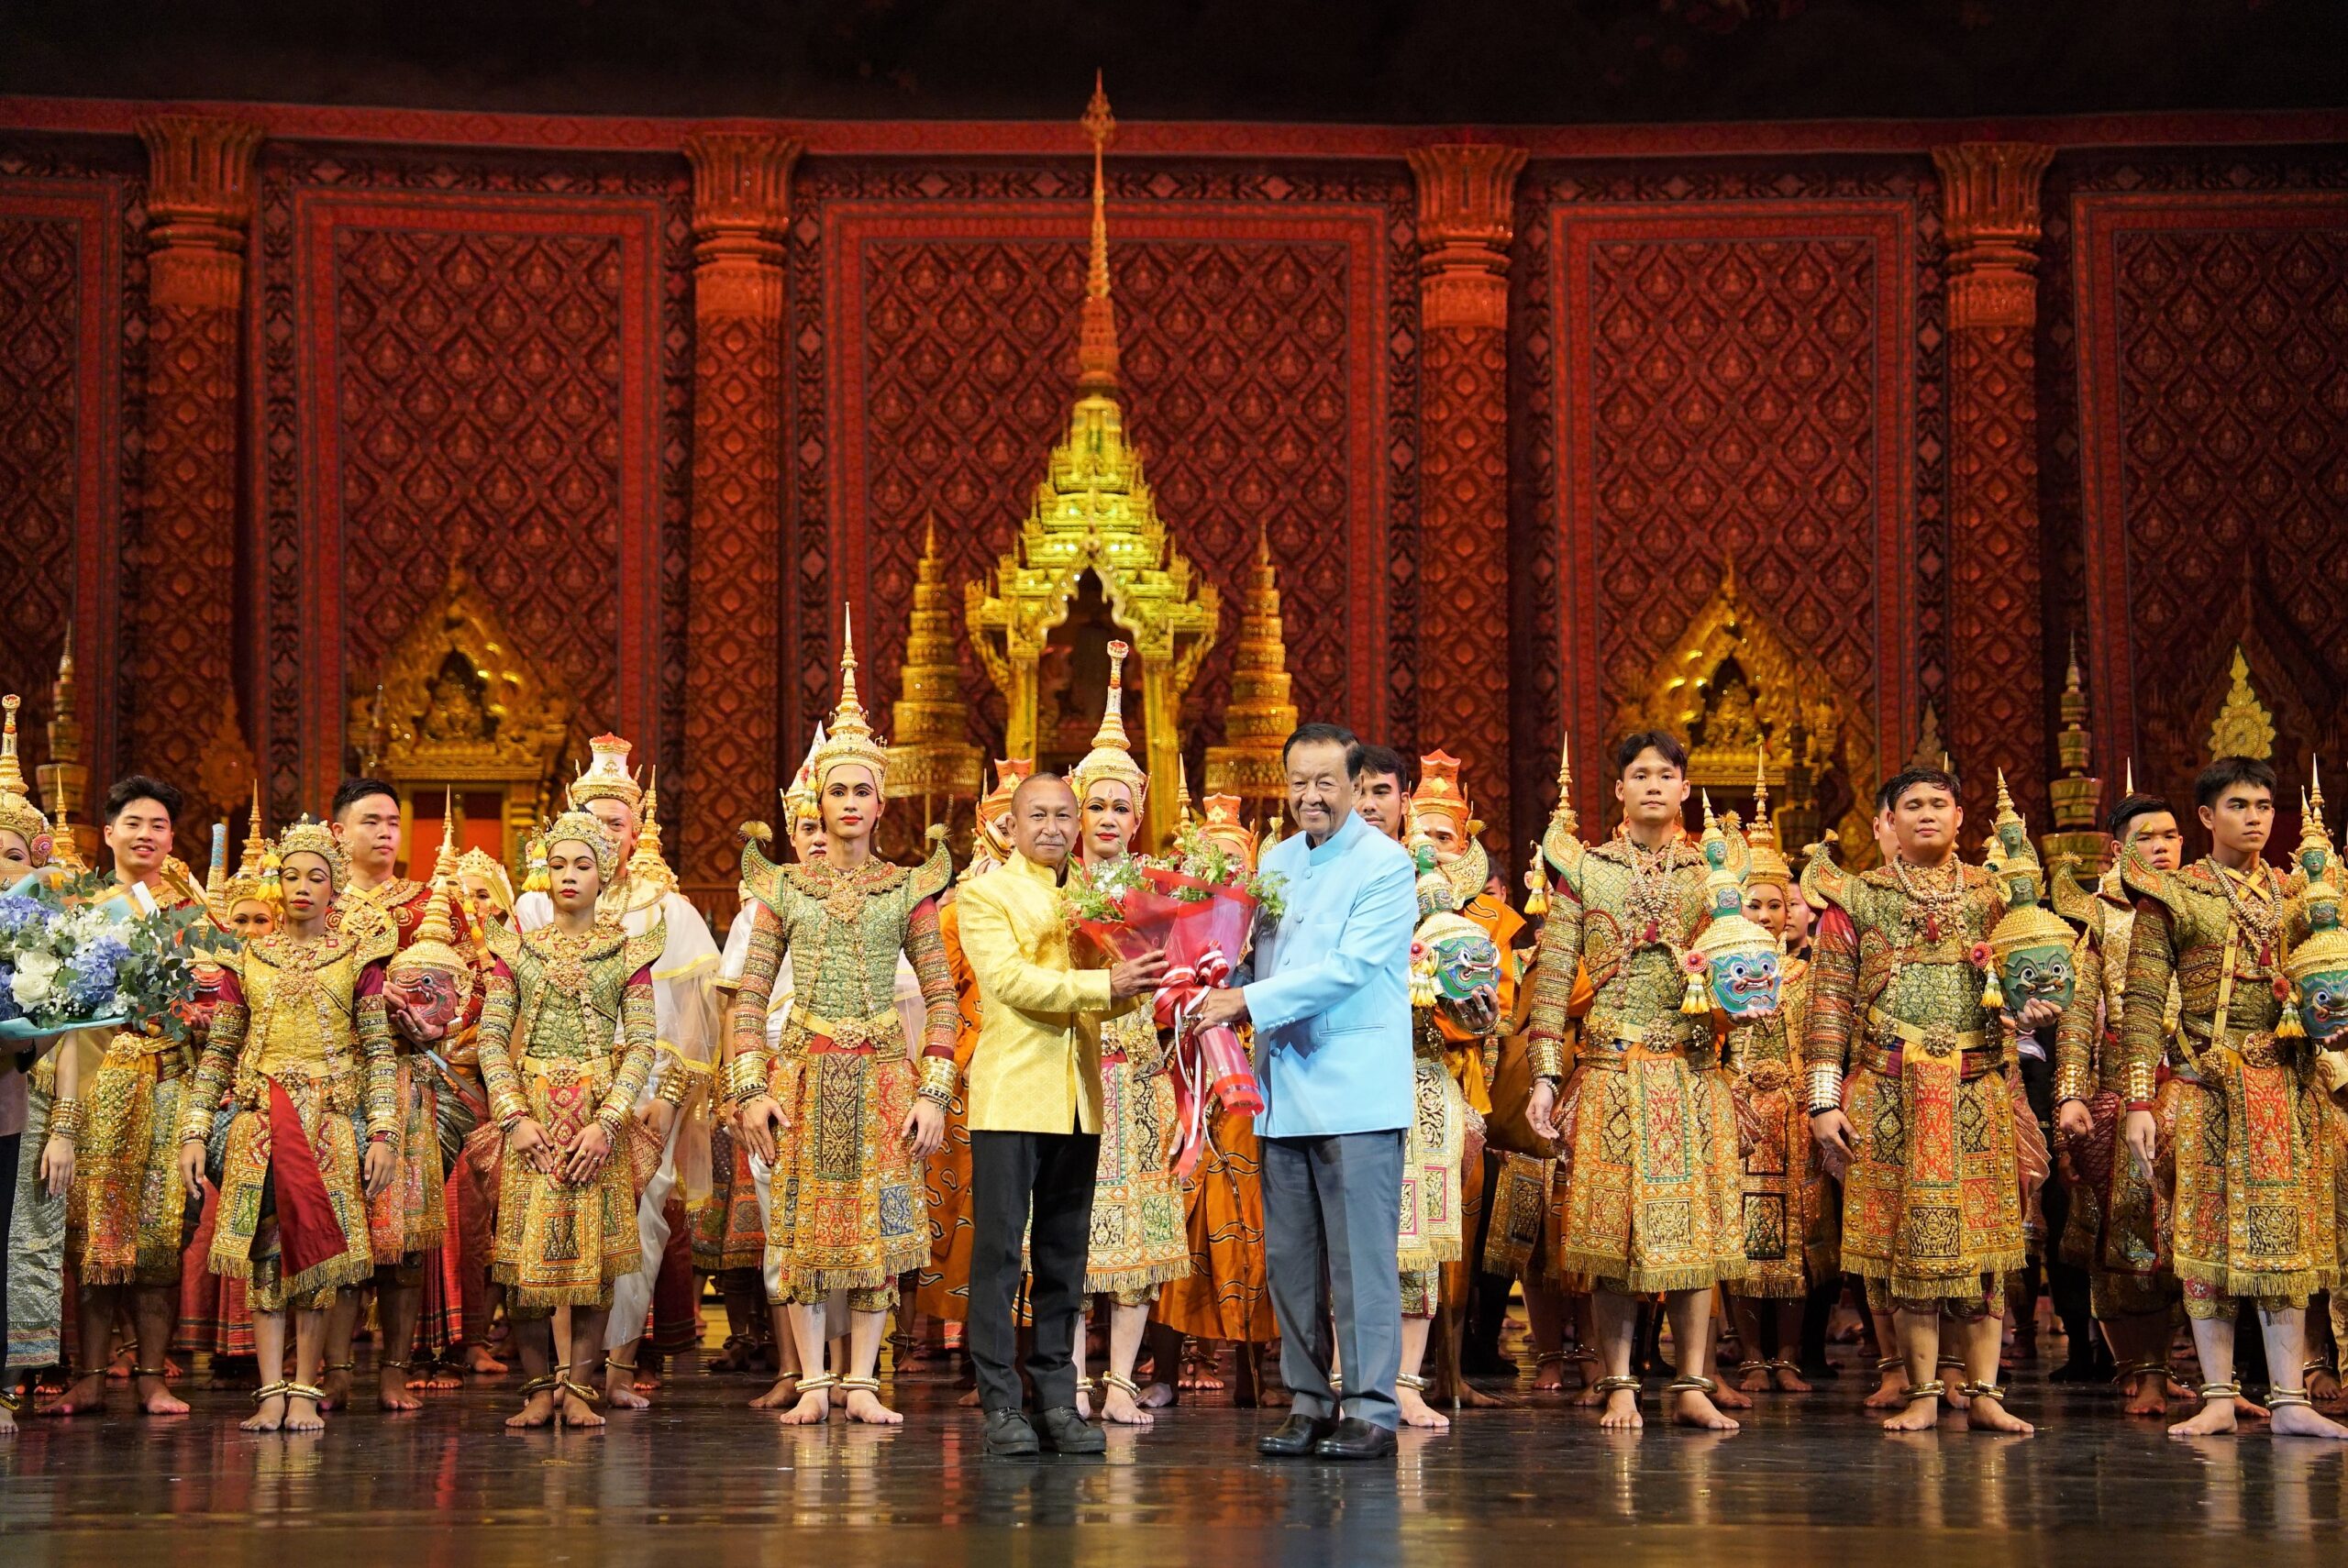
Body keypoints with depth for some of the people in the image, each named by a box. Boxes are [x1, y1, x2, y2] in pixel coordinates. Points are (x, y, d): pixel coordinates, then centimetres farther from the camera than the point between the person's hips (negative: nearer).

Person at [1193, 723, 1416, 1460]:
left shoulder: (1385, 865, -7)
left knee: (1360, 1257, -5)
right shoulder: (1275, 862, 15)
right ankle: (1308, 1403, 17)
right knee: (1289, 1257, 8)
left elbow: (1349, 968, -15)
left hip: (1356, 1091, -7)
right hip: (1284, 1088, 7)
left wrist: (1250, 1001, -17)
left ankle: (1371, 1411, 0)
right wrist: (1226, 990, -1)